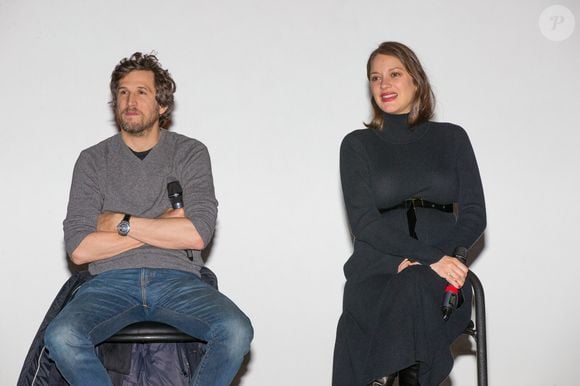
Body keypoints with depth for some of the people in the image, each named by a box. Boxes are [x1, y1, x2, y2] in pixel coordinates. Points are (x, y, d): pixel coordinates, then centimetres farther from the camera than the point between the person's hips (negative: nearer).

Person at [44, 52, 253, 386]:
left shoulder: (191, 153, 8)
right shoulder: (93, 160, 9)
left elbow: (198, 234, -7)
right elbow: (79, 249, -2)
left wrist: (121, 222, -4)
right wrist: (163, 227, -3)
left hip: (178, 281, 0)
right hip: (112, 282, 1)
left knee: (236, 331, -29)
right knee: (60, 337, -30)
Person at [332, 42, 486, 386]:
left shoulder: (452, 138, 14)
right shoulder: (358, 144, 11)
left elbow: (474, 217, 6)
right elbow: (364, 221, -2)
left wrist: (416, 262, -11)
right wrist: (430, 257, -17)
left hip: (441, 277, 1)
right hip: (377, 271, -1)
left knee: (414, 287, -36)